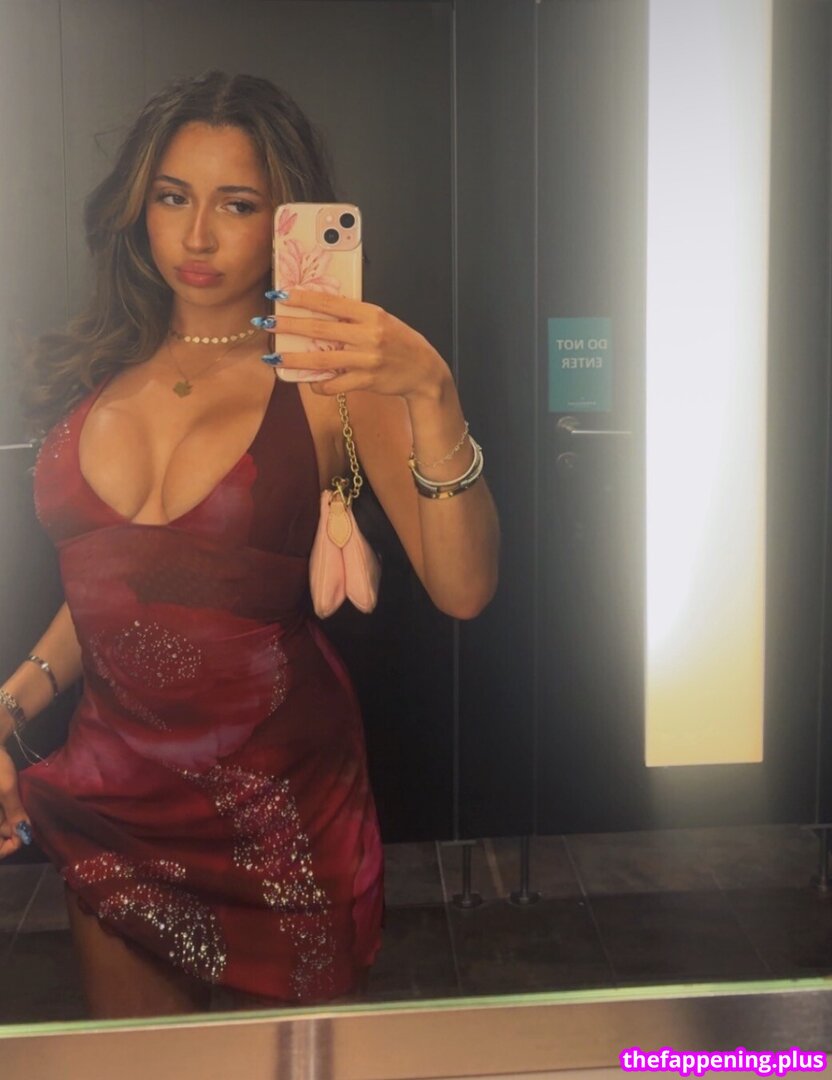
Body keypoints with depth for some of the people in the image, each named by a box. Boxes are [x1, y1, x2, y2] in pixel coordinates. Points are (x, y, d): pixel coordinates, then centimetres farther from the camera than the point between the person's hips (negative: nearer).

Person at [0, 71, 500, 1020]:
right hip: (112, 789, 4)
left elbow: (462, 589, -21)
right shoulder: (98, 369, 4)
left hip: (279, 792, -3)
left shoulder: (330, 376, -8)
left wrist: (431, 392, -32)